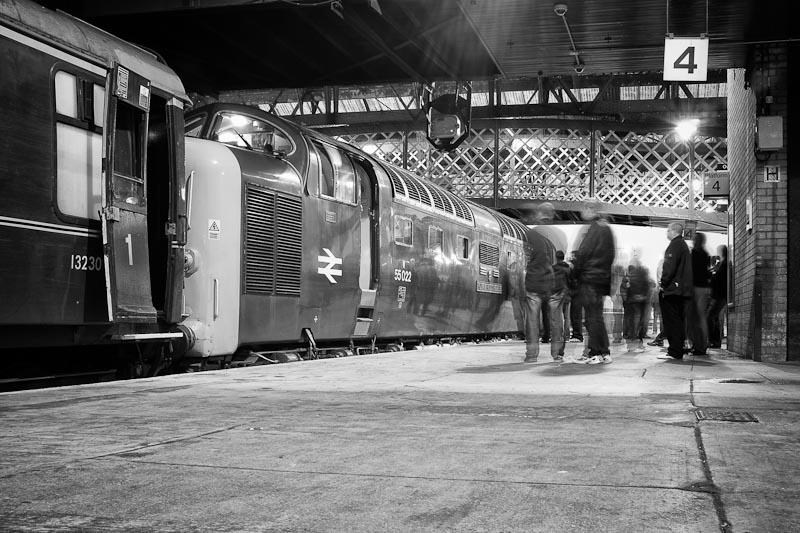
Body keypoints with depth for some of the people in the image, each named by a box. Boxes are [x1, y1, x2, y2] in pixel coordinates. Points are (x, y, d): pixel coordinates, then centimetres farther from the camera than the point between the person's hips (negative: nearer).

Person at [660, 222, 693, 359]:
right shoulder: (684, 245, 20)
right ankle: (678, 350, 16)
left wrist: (663, 283, -13)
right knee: (679, 320, 12)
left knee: (672, 321, -9)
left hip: (673, 289, -10)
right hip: (684, 290, 10)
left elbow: (670, 266, -20)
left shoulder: (675, 245, -10)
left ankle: (674, 352, -10)